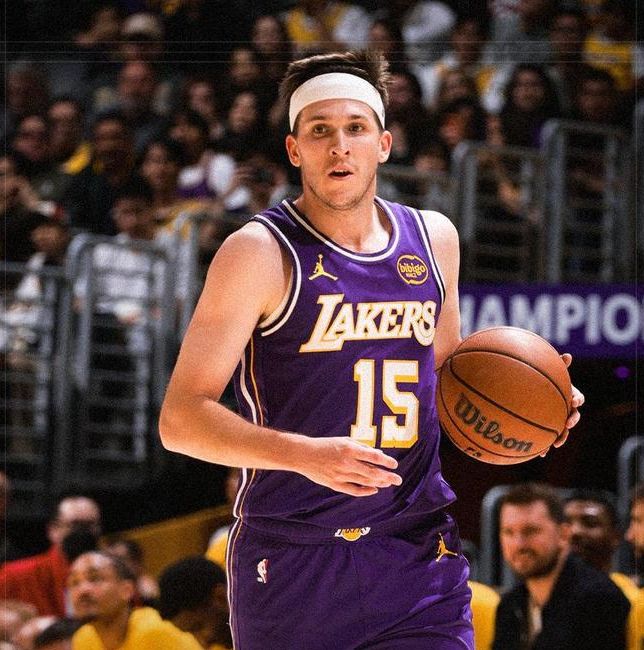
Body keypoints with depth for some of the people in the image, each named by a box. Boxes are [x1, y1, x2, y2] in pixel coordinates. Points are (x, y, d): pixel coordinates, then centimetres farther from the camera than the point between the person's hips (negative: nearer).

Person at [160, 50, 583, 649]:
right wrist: (306, 454, -26)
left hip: (417, 555, 4)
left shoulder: (434, 239, 10)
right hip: (291, 567, -4)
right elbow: (180, 419, -12)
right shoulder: (261, 253, -8)